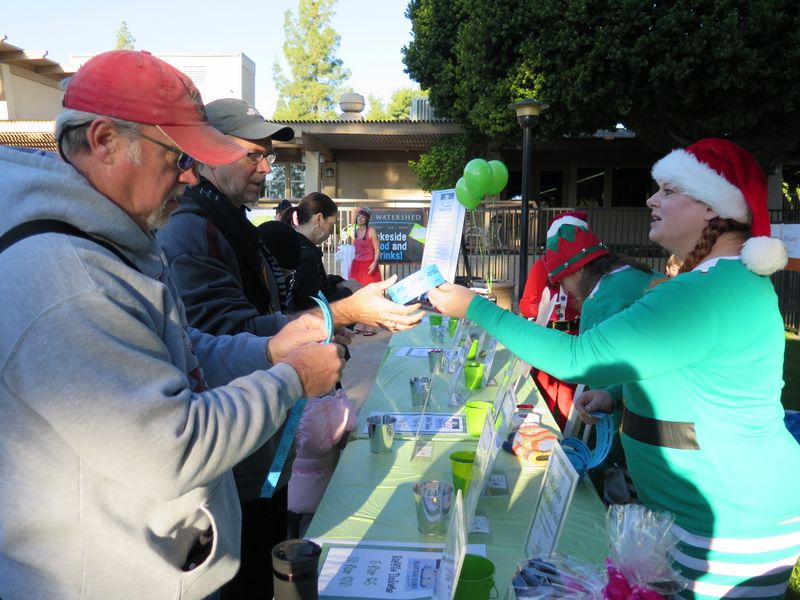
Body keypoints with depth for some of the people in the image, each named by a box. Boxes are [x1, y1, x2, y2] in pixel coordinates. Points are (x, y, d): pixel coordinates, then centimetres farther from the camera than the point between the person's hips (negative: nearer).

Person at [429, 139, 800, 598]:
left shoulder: (710, 292, -27)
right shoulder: (729, 278, 9)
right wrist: (618, 395, 6)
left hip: (733, 527, -10)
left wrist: (475, 307, -22)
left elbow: (578, 358, -28)